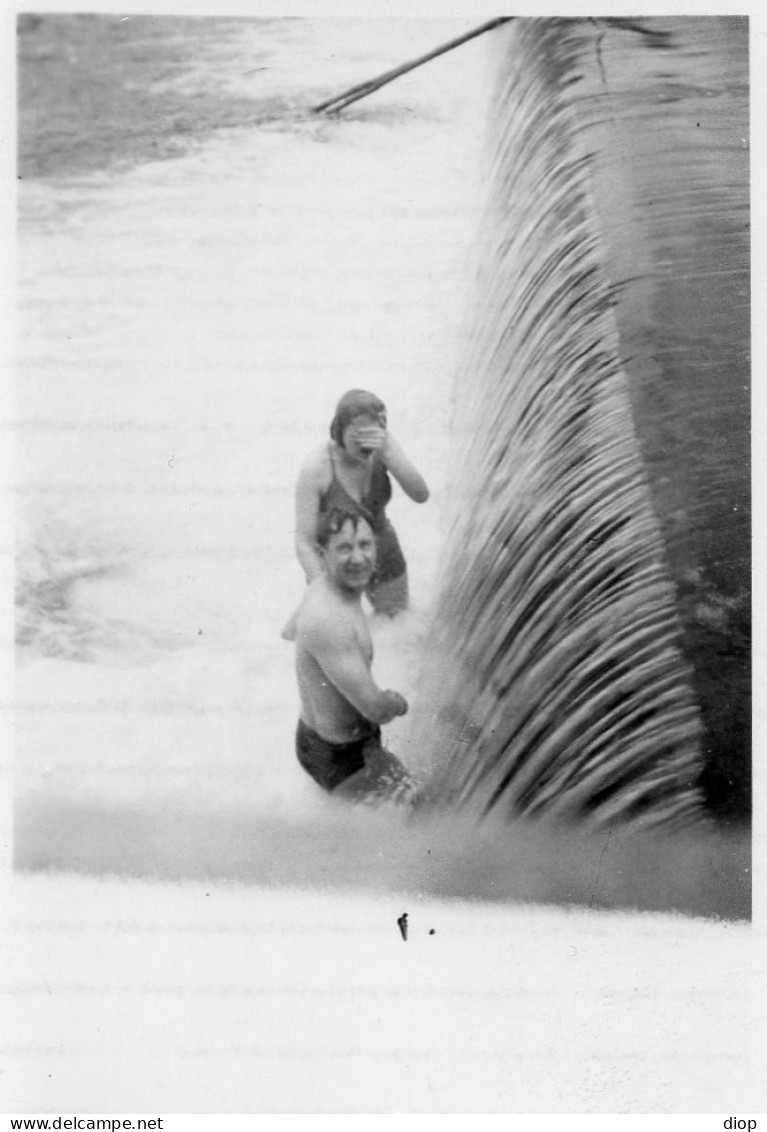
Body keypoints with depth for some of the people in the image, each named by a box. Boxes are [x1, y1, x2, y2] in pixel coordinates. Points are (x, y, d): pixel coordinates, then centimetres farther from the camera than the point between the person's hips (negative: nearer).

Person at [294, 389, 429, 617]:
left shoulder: (383, 443, -19)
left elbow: (421, 495, -27)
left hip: (385, 558, 4)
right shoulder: (316, 468, -29)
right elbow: (304, 542, -24)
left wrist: (387, 453, -42)